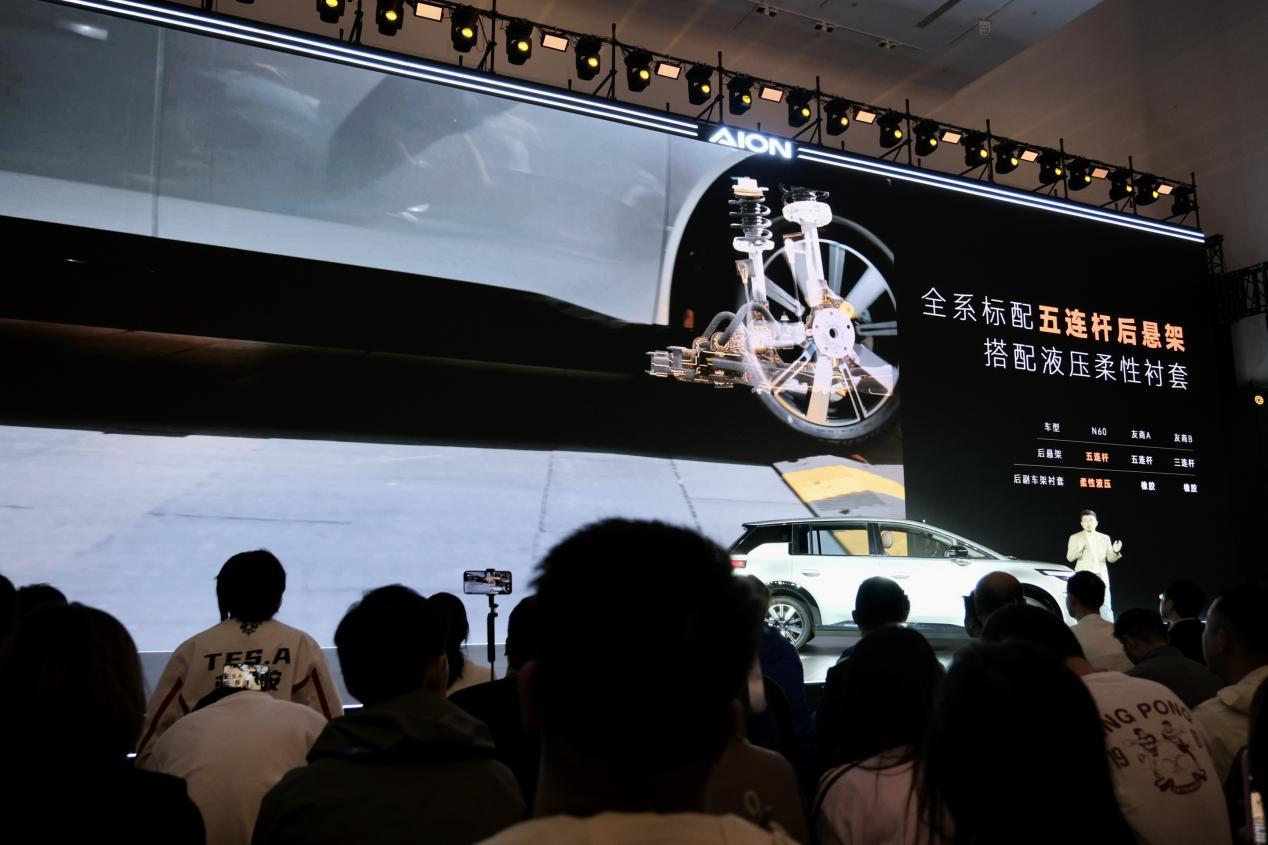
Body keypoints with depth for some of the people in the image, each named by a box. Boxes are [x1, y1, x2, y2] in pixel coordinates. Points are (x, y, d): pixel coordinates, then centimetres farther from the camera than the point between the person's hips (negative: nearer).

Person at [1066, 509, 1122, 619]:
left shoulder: (1105, 538, 12)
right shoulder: (1075, 537, 3)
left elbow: (1110, 559, 9)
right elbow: (1070, 558, -4)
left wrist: (1115, 552, -14)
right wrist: (1080, 548, -23)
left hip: (1101, 577, 2)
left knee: (1106, 608, -3)